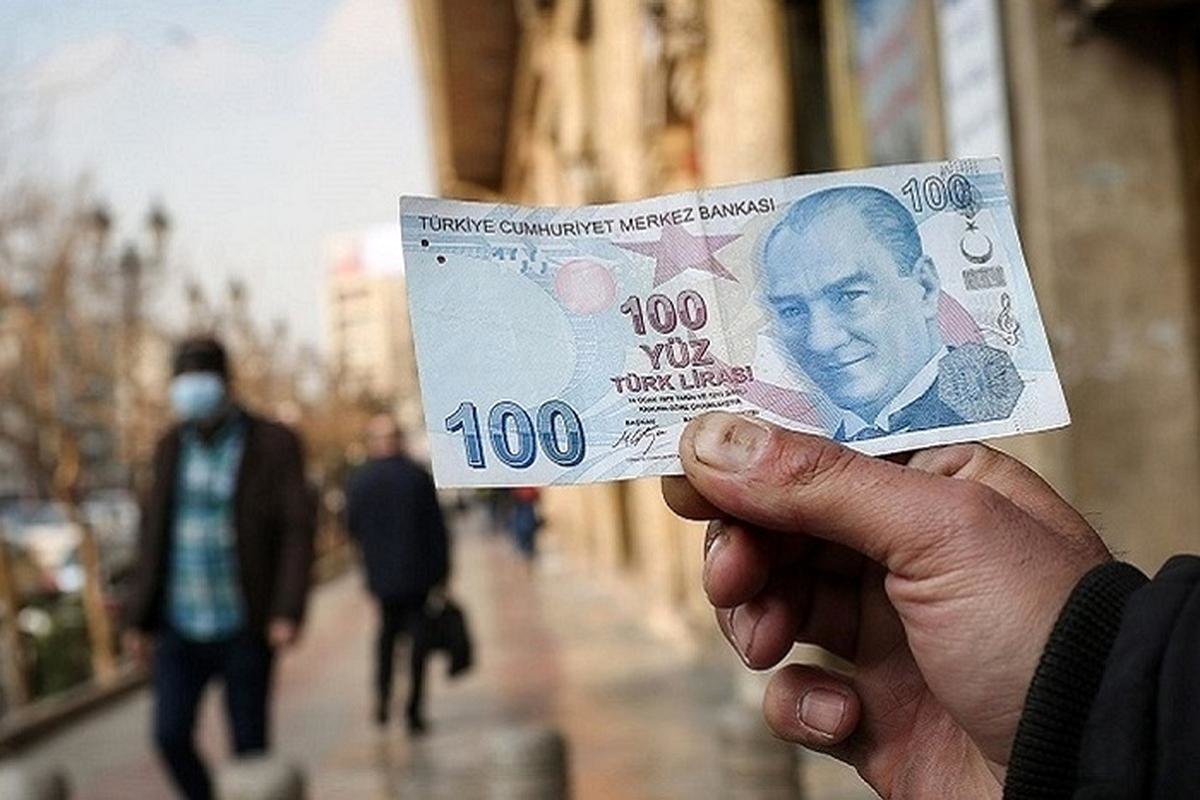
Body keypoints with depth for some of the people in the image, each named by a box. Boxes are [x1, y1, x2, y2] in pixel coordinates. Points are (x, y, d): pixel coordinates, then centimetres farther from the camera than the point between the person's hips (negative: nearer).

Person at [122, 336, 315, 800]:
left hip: (243, 627, -3)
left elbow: (298, 531, -8)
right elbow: (154, 532, 12)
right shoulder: (172, 447, 9)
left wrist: (289, 611, -18)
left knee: (249, 745, 3)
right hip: (180, 625, 4)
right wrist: (138, 617, 10)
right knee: (170, 734, -3)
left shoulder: (275, 445, -4)